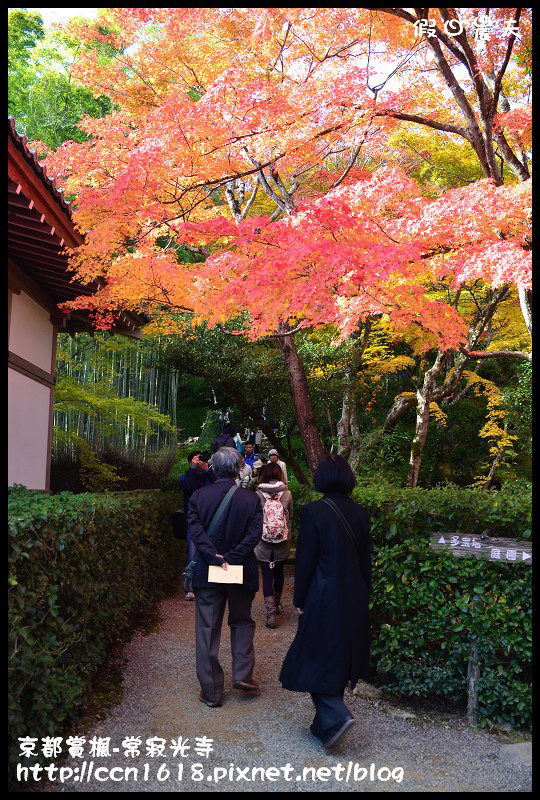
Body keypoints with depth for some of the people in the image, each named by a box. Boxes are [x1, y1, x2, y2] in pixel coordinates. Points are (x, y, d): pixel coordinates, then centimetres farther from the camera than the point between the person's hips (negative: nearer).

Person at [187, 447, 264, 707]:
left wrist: (215, 558, -15)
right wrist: (231, 558, -14)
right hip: (241, 571, 0)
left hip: (207, 573, 0)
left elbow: (195, 530, -14)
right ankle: (242, 674, 14)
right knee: (242, 621, 22)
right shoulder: (250, 498, -6)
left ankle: (212, 691, 14)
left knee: (207, 631, 8)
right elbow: (255, 533, -14)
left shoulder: (198, 497, -4)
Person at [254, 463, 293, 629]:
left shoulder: (257, 495, -12)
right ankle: (277, 604, 38)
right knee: (279, 573, 21)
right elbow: (290, 515, 4)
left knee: (267, 576, 4)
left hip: (263, 544, -2)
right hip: (282, 544, 2)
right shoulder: (287, 494, -9)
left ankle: (271, 611, -8)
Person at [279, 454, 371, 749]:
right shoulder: (360, 513, 1)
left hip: (324, 597, -6)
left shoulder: (314, 512, -15)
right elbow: (365, 560, 7)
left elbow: (305, 560, -12)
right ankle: (325, 724, 27)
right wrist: (363, 596, 17)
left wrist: (299, 600, -2)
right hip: (355, 599, 6)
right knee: (340, 657, 16)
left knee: (317, 660, 8)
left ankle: (336, 716, -7)